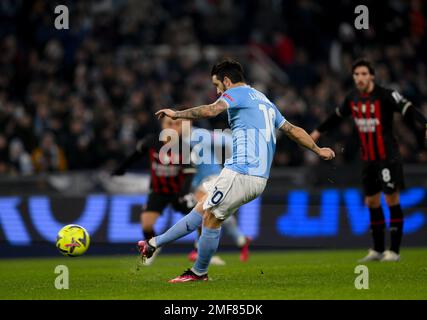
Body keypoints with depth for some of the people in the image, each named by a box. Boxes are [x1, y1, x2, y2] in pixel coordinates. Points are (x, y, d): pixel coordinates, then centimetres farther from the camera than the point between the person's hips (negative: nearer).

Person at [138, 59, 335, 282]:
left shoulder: (237, 93, -2)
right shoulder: (264, 101, 24)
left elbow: (211, 110, -22)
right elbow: (293, 130, 27)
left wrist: (177, 114, -16)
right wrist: (318, 150, 36)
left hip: (241, 173, -9)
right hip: (259, 178, 9)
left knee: (211, 218, 1)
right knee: (202, 208, 12)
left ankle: (199, 273, 9)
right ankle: (155, 243, 16)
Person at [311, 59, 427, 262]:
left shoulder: (385, 95, -14)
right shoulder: (352, 98, 5)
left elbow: (408, 111, -23)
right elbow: (338, 115, 23)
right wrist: (320, 131, 33)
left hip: (388, 156, -6)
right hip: (368, 158, 6)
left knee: (392, 200, -7)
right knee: (372, 202, 10)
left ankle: (394, 251, -2)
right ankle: (378, 250, 20)